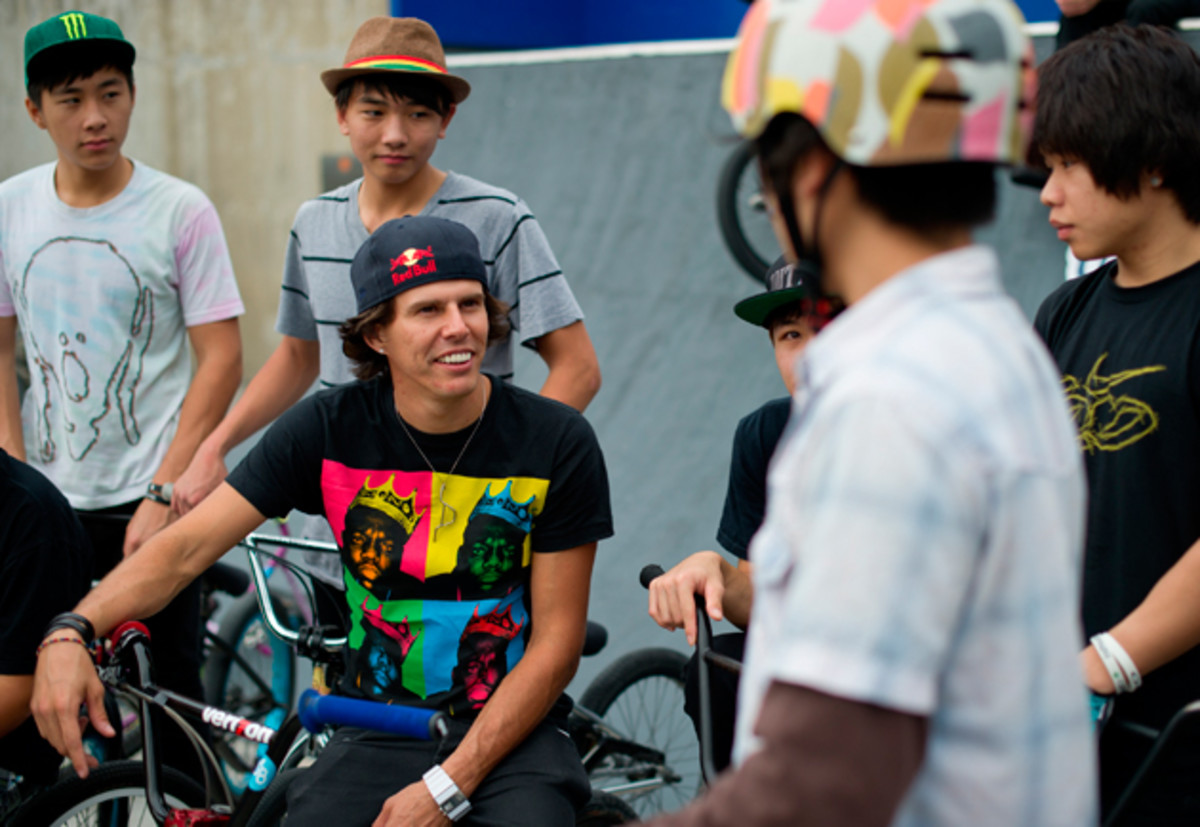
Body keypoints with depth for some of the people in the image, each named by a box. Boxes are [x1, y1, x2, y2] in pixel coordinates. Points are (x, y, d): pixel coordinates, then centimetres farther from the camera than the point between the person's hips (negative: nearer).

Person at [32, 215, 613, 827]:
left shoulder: (558, 443, -9)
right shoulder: (329, 429, -5)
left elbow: (555, 645, -8)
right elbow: (183, 549, -8)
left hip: (511, 734, -1)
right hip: (377, 734, 2)